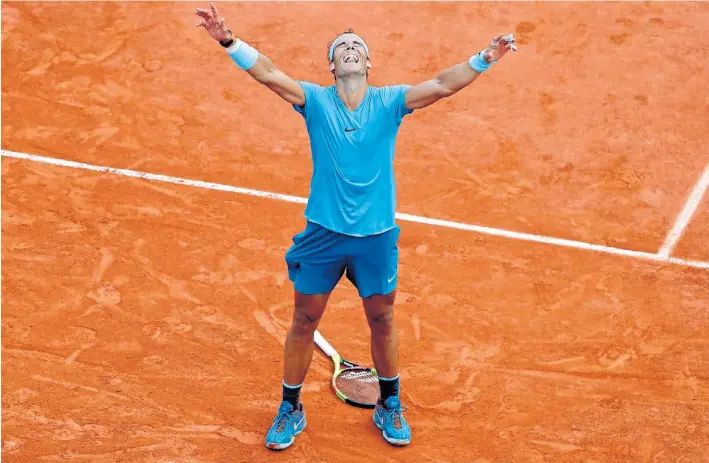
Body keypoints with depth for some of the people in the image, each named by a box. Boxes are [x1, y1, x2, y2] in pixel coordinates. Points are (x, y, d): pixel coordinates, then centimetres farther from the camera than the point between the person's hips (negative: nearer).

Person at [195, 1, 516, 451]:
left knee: (382, 320, 15)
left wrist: (485, 59, -27)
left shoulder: (390, 102, -3)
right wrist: (229, 41, -31)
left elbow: (444, 84, -13)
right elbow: (268, 73, -17)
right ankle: (291, 410, 29)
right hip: (322, 233, 0)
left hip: (377, 236, 1)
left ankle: (390, 406, 36)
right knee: (304, 321, 10)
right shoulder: (315, 100, -5)